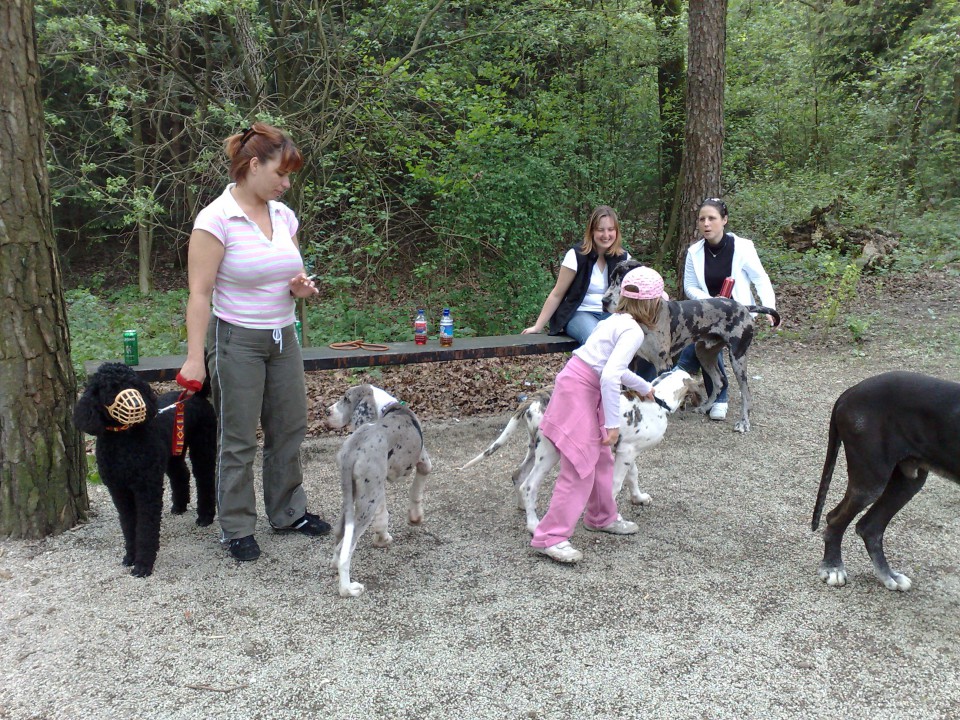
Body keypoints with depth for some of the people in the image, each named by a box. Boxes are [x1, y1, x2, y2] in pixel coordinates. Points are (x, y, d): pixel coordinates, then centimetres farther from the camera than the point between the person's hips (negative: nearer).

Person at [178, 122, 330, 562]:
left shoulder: (284, 216, 5)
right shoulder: (216, 219, -14)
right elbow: (200, 293, -16)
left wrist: (301, 286, -6)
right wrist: (195, 358, -21)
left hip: (283, 337, 7)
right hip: (236, 340, -6)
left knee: (289, 430, 14)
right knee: (238, 440, 3)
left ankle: (288, 512, 31)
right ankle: (237, 530, 18)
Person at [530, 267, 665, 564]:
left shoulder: (617, 321, 14)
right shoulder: (633, 331, -15)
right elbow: (610, 376, -25)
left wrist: (643, 387, 45)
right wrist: (612, 422, -19)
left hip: (582, 388, 10)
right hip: (579, 392, -10)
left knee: (601, 458, 21)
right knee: (580, 469, -7)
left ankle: (602, 517, 37)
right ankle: (550, 537, -2)